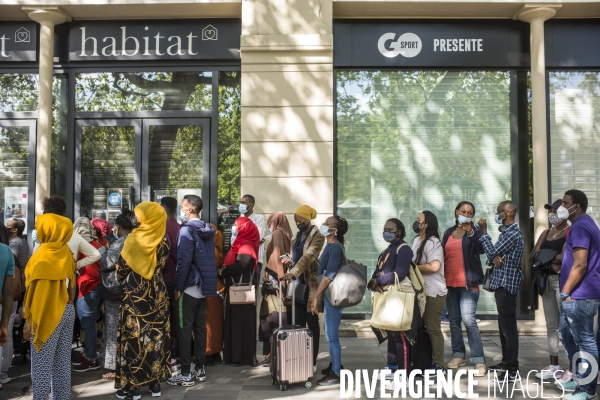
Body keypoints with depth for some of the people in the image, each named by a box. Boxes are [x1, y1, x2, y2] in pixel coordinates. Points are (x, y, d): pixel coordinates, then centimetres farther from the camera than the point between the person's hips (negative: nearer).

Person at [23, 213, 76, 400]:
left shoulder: (42, 254, -14)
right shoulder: (66, 252, 6)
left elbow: (37, 292, -16)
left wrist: (29, 320, -11)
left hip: (48, 314, -7)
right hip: (67, 311, 7)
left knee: (42, 364, 1)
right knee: (62, 361, 12)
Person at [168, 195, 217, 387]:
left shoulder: (187, 230, -14)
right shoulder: (207, 230, 11)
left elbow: (183, 261, -18)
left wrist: (177, 287, -13)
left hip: (189, 286, -8)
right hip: (204, 286, 8)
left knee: (184, 329, -1)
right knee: (200, 328, 12)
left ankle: (185, 374, 2)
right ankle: (200, 369, 18)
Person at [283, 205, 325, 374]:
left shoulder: (317, 236, -8)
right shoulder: (297, 236, 15)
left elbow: (308, 256, -22)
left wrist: (293, 272, -34)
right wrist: (290, 262, -3)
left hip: (310, 284, -6)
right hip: (297, 284, 7)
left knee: (312, 323, 0)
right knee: (298, 323, 8)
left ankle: (312, 362, 7)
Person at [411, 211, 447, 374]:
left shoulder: (433, 243, -16)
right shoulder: (416, 240, 12)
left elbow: (434, 267, -28)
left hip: (433, 293, -9)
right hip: (421, 291, 9)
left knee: (433, 328, -3)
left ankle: (438, 365, 6)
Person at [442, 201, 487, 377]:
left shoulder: (475, 230, 0)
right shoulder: (449, 232, 13)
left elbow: (481, 249, -18)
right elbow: (442, 256, 16)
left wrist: (470, 231, -26)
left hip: (468, 282, -5)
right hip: (449, 282, 5)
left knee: (469, 320, -14)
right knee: (454, 320, 10)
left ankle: (479, 361, -10)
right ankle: (458, 355, 21)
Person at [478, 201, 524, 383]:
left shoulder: (512, 234, -16)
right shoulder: (507, 232, 16)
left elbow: (492, 252, -18)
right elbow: (493, 256, 14)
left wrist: (484, 231, -8)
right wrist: (493, 259, -10)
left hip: (507, 284, -11)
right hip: (502, 283, 11)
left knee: (509, 327, -8)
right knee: (503, 325, 17)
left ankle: (513, 370, -5)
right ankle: (506, 362, 27)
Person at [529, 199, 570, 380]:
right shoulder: (546, 233, 15)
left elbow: (564, 256, -21)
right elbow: (532, 257, 10)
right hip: (547, 280, 8)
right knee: (551, 326, 12)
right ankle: (554, 366, 19)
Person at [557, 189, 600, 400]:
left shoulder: (579, 226, -16)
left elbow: (580, 265, -22)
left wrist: (565, 292, -17)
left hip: (579, 295, -11)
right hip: (578, 294, 11)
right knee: (567, 333, 20)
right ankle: (579, 375, 31)